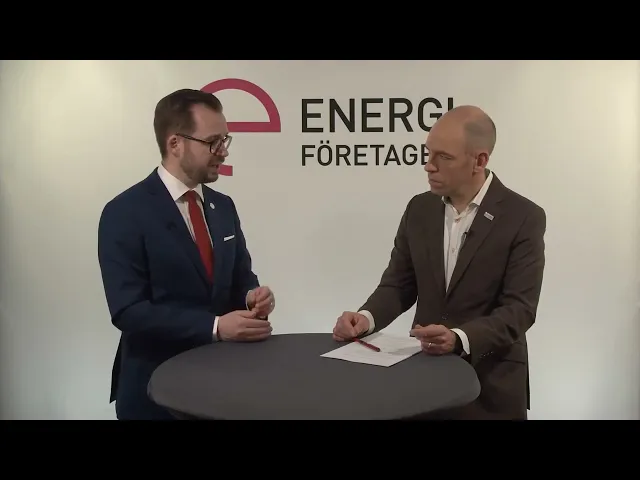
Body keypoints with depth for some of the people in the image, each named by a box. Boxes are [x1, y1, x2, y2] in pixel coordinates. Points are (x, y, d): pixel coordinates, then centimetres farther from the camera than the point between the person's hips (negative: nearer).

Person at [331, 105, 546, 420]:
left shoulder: (524, 218, -13)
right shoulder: (419, 209, 0)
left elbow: (519, 309, -17)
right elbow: (398, 285, 3)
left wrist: (459, 338, -33)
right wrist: (366, 318, -16)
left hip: (490, 384, -3)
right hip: (424, 371, 4)